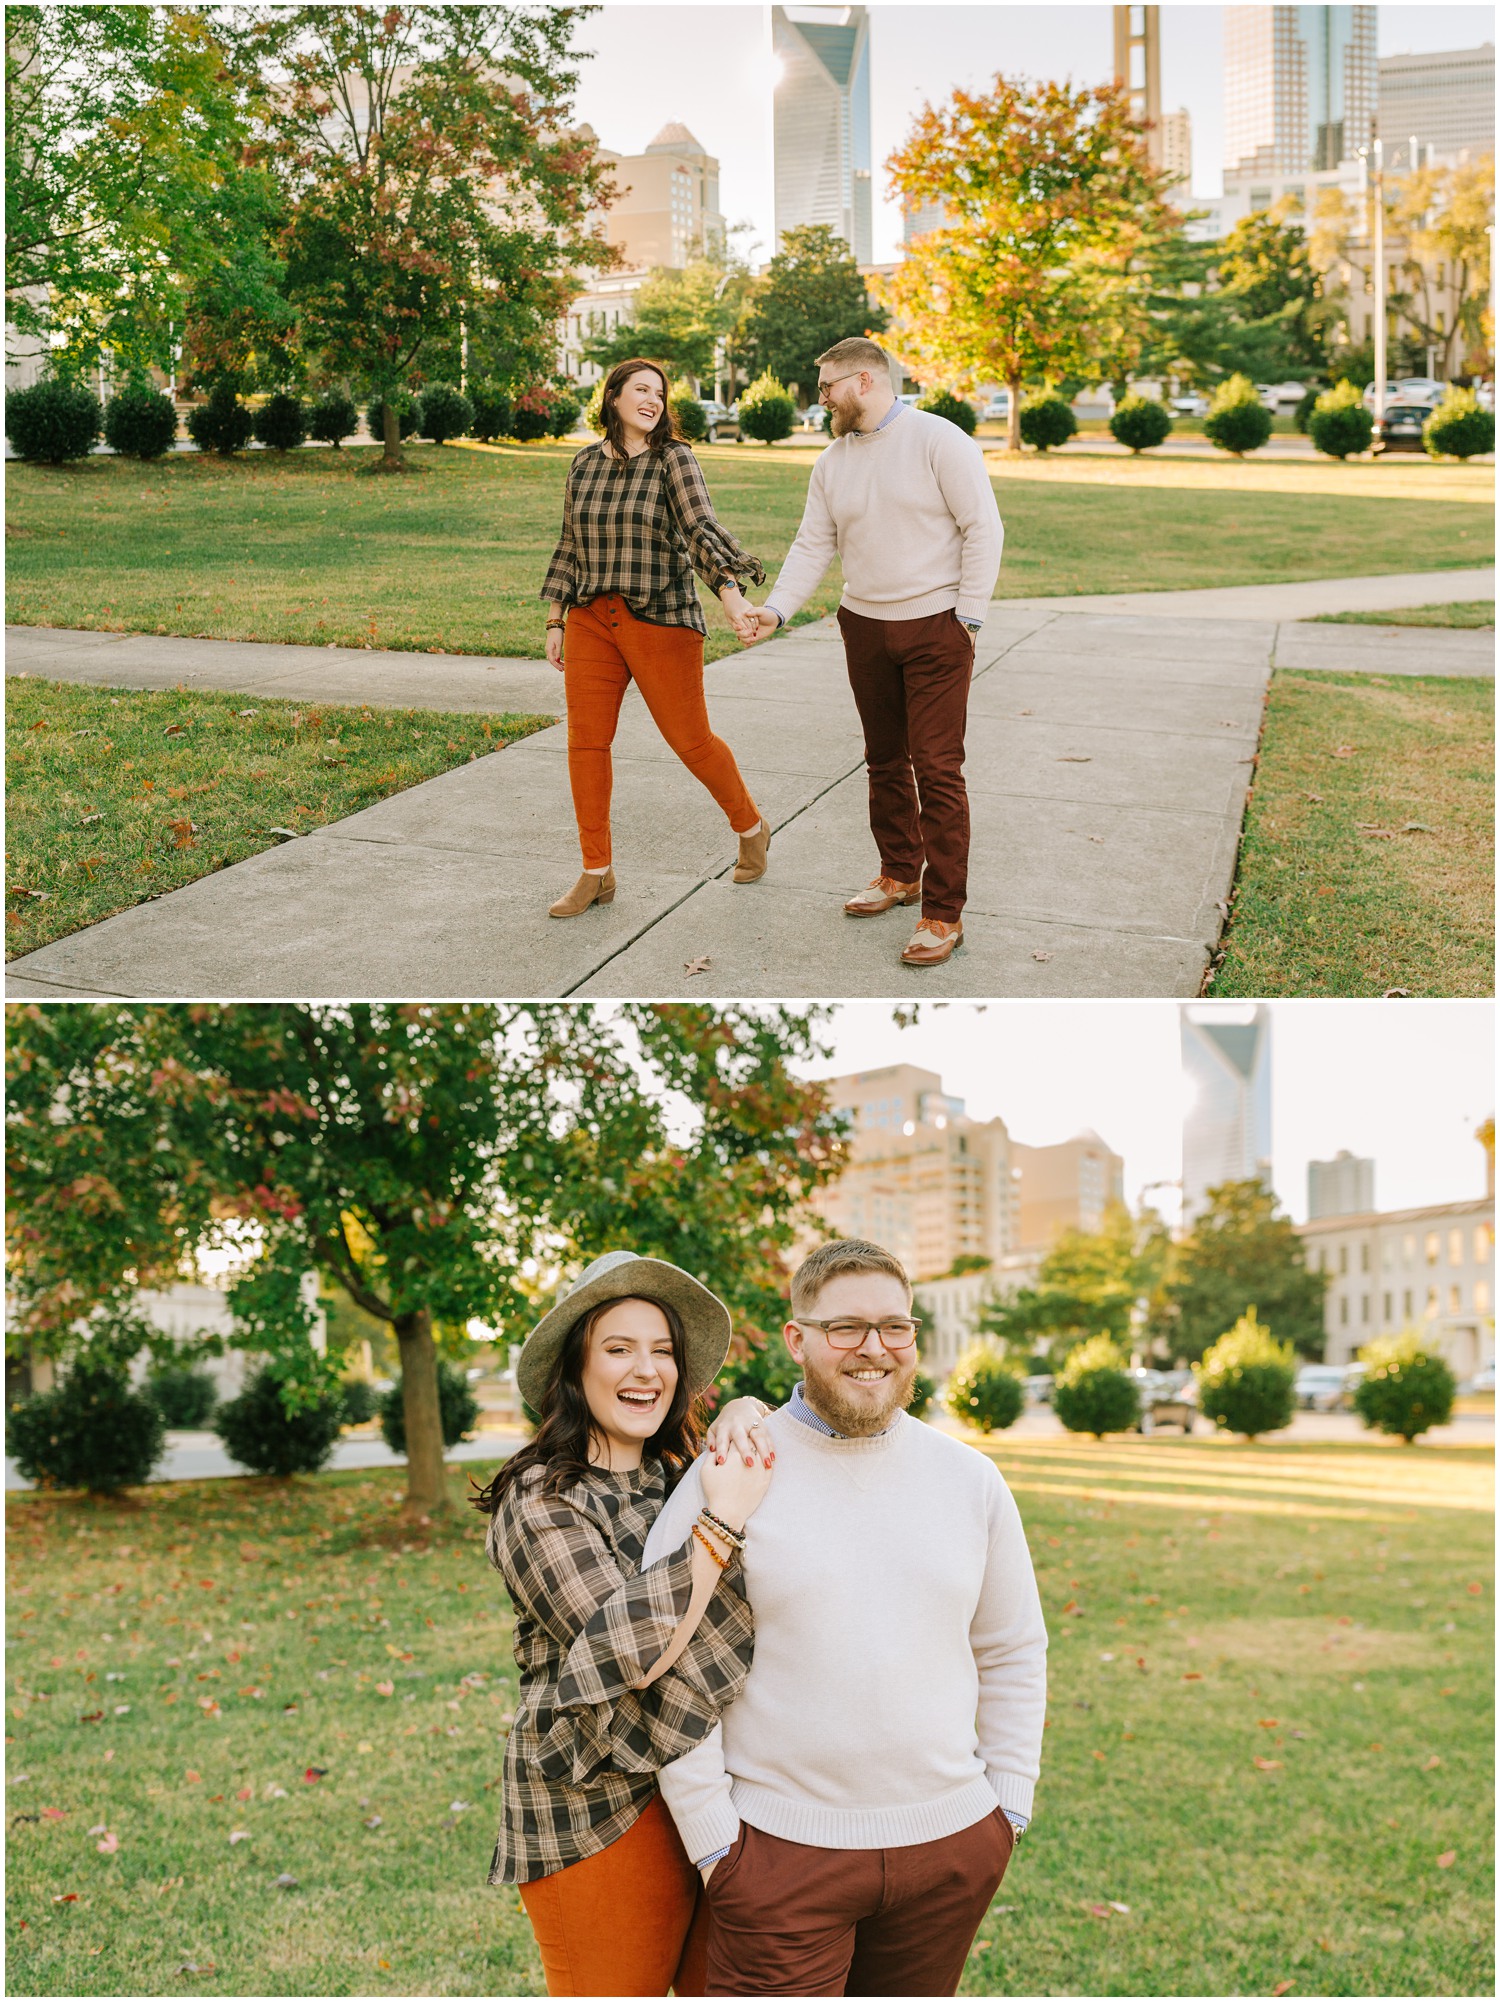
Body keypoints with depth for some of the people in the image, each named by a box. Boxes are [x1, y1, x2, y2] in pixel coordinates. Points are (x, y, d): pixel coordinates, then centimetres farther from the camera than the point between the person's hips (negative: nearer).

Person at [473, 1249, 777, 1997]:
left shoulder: (680, 1479, 9)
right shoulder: (539, 1500, -11)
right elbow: (622, 1647, -21)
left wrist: (745, 1417, 0)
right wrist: (722, 1521, -21)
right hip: (596, 1815, -6)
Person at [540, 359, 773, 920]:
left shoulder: (673, 459, -4)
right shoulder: (585, 464, 9)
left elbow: (702, 528, -17)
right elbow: (570, 547, 15)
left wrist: (731, 592, -32)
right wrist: (555, 622, 13)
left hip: (660, 620, -4)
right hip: (591, 620, 4)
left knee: (690, 740, 3)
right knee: (586, 742, -1)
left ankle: (751, 828, 29)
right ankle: (596, 874, 9)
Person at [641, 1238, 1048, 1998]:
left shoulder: (970, 1479, 6)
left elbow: (1013, 1652, 14)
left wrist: (1008, 1805, 9)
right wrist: (710, 1839, -7)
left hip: (950, 1843, 4)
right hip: (779, 1850, -3)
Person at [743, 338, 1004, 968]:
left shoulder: (938, 439, -10)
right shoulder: (832, 462, 9)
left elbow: (982, 527, -11)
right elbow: (813, 546, 7)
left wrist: (968, 615, -13)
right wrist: (776, 608, -8)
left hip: (936, 628, -6)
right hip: (865, 627, 6)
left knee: (936, 768, -8)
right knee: (885, 761, 15)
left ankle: (943, 913, -4)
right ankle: (900, 873, 32)